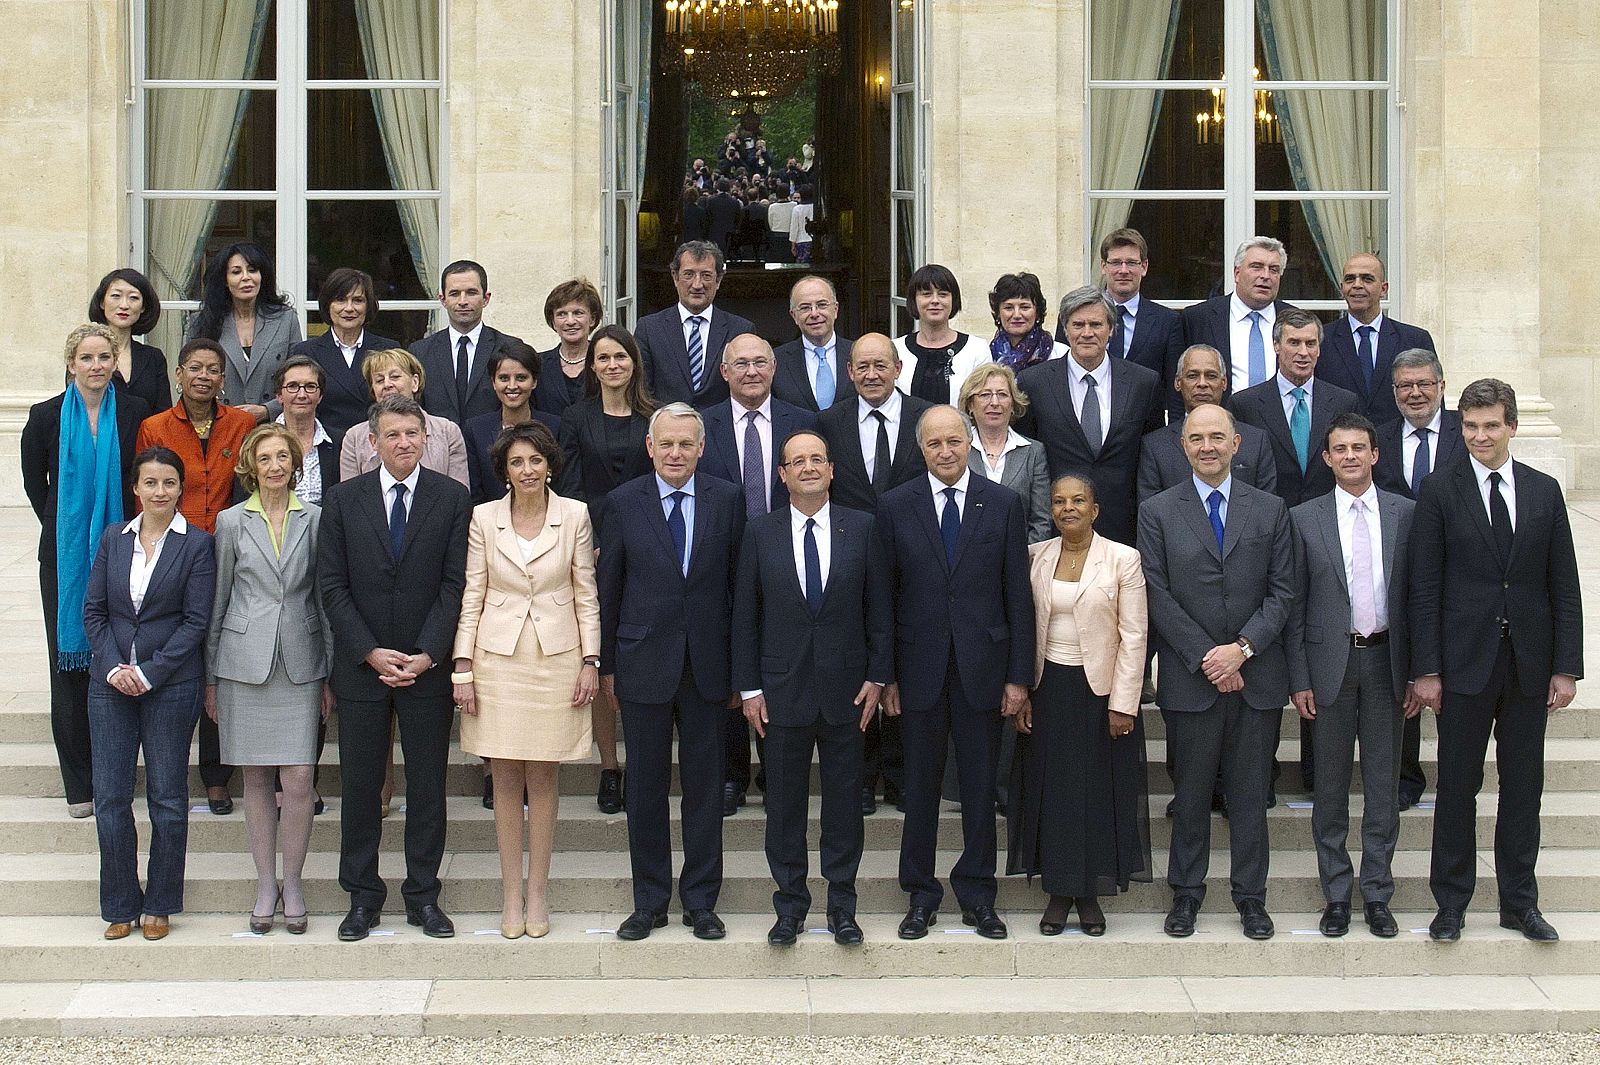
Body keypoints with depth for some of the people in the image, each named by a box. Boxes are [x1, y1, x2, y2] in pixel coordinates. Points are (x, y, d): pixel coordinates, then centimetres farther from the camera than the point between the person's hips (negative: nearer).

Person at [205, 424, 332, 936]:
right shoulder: (232, 521, 5)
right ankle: (265, 884, 15)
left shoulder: (316, 519, 4)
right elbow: (218, 602, 9)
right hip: (245, 661, 1)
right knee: (256, 778, 5)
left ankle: (292, 882, 9)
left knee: (298, 779, -6)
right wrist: (211, 678, 7)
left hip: (300, 663, 0)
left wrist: (331, 674, 4)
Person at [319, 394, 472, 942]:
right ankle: (362, 897, 15)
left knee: (427, 785, 5)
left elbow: (455, 583, -2)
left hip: (426, 666, 0)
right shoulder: (343, 499, 3)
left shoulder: (451, 498, 1)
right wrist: (371, 652, -9)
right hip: (360, 666, 1)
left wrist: (425, 655, -11)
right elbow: (332, 585, 1)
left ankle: (423, 895, 15)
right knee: (360, 785, 5)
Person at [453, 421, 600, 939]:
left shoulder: (574, 515, 1)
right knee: (506, 778, 4)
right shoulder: (484, 517, 2)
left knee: (542, 778, 4)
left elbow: (586, 594, 4)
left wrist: (590, 661, -1)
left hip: (556, 658, 0)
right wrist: (463, 666, -1)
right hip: (498, 658, 1)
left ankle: (536, 892, 13)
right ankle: (510, 892, 12)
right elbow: (472, 595, 4)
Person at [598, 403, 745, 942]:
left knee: (705, 786, 7)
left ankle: (701, 901, 17)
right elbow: (609, 590, 3)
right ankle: (649, 901, 18)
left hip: (707, 664, 0)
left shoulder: (726, 500, 2)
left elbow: (737, 583, 3)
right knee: (645, 788, 7)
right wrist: (607, 664, 3)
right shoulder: (624, 502, 0)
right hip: (644, 664, 0)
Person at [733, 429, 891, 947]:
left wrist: (877, 675, -2)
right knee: (784, 801, 6)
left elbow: (879, 606, 4)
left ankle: (842, 905, 17)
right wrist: (749, 687, -2)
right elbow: (745, 613, 2)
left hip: (845, 687, 0)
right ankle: (790, 905, 17)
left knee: (844, 798, 6)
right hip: (782, 689, 0)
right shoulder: (760, 531, 2)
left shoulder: (862, 528, 2)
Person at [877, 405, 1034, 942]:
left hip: (982, 667, 0)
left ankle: (977, 894, 20)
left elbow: (1018, 594, 1)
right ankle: (921, 894, 20)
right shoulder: (894, 507, 2)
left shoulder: (1003, 504, 2)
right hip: (919, 670, 0)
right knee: (920, 786, 7)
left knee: (980, 787, 7)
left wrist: (1018, 674, -3)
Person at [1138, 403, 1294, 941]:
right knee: (1191, 791, 6)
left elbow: (1282, 591, 3)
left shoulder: (1270, 509, 7)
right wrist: (1205, 658, -10)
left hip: (1255, 675, 1)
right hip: (1189, 677, -1)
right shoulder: (1158, 512, 3)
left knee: (1250, 792, 6)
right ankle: (1186, 892, 17)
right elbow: (1158, 596, -3)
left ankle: (1250, 895, 15)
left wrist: (1241, 648, -10)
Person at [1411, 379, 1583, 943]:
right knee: (1458, 786, 4)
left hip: (1528, 664, 3)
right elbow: (1425, 589, -3)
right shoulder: (1440, 491, -1)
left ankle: (1520, 902, 20)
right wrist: (1426, 669, -8)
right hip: (1465, 663, -2)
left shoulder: (1544, 491, 6)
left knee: (1524, 788, 9)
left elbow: (1564, 587, 6)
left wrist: (1566, 667, 0)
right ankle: (1451, 903, 14)